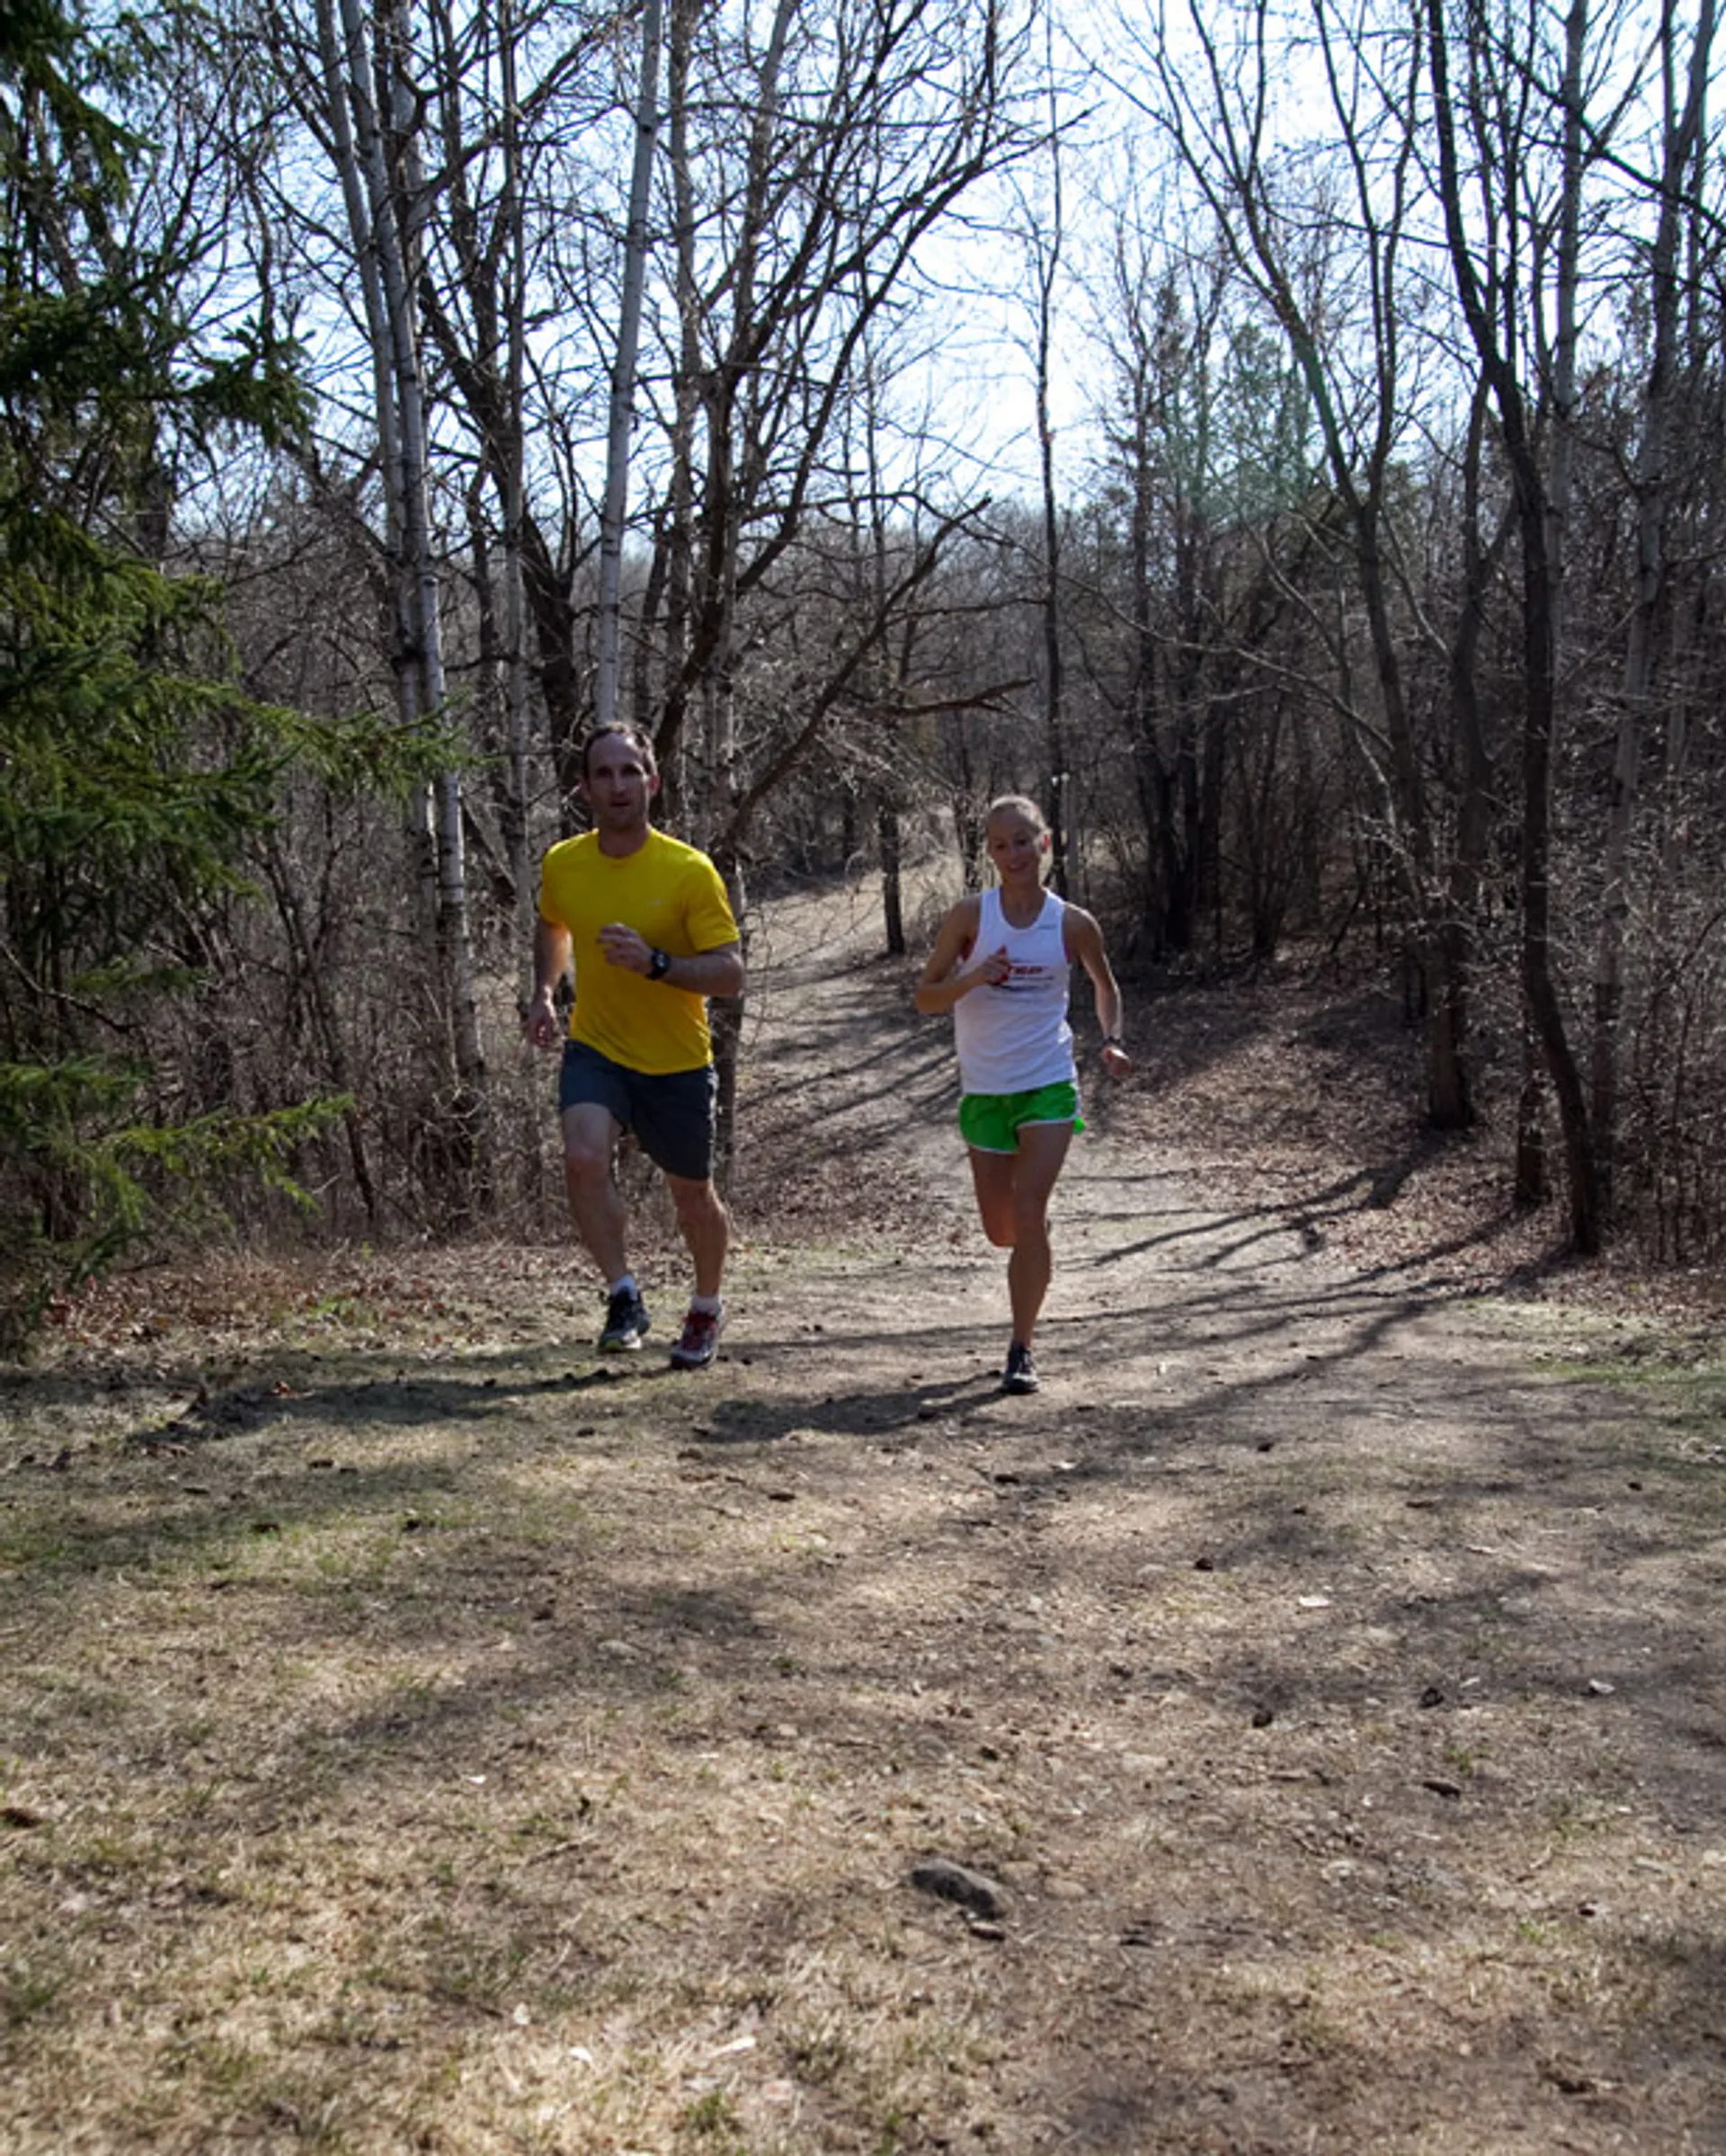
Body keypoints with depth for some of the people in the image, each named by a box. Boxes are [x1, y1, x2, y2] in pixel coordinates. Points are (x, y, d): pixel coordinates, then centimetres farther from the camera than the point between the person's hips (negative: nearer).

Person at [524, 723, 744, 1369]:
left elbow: (730, 975, -17)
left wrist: (655, 962, -31)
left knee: (692, 1197, 13)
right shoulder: (561, 864, -3)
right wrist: (543, 993, 5)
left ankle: (707, 1308, 40)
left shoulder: (690, 871, -15)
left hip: (677, 1065, -2)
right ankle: (624, 1298, -9)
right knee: (583, 1157, -26)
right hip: (595, 1050, 2)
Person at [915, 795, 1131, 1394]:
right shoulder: (970, 916, -5)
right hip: (984, 1089, 1)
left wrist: (1111, 1040, 0)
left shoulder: (1073, 924, -2)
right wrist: (972, 979, -20)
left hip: (1049, 1086, -1)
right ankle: (1035, 1249, 46)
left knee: (1028, 1216, -13)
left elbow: (1105, 985, 16)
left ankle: (1021, 1349, -3)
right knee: (1001, 1231, 8)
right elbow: (925, 997, -2)